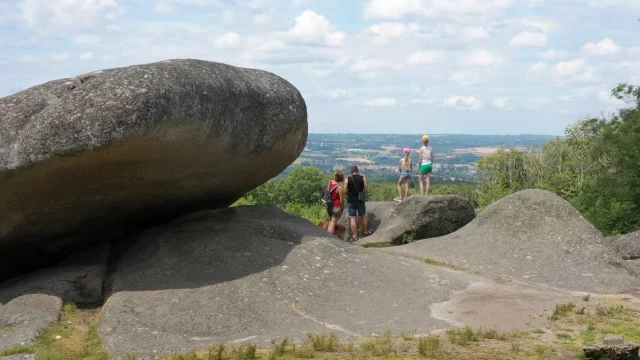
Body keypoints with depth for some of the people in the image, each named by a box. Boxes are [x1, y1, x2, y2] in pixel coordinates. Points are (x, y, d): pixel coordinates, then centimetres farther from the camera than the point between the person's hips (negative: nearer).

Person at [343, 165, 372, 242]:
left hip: (351, 201, -1)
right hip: (360, 200, 1)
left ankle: (354, 236, 5)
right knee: (363, 216, 20)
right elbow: (366, 190, -4)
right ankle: (365, 232, 32)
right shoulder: (363, 178, -6)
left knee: (352, 218, 4)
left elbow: (345, 191, -6)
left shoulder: (347, 179, -8)